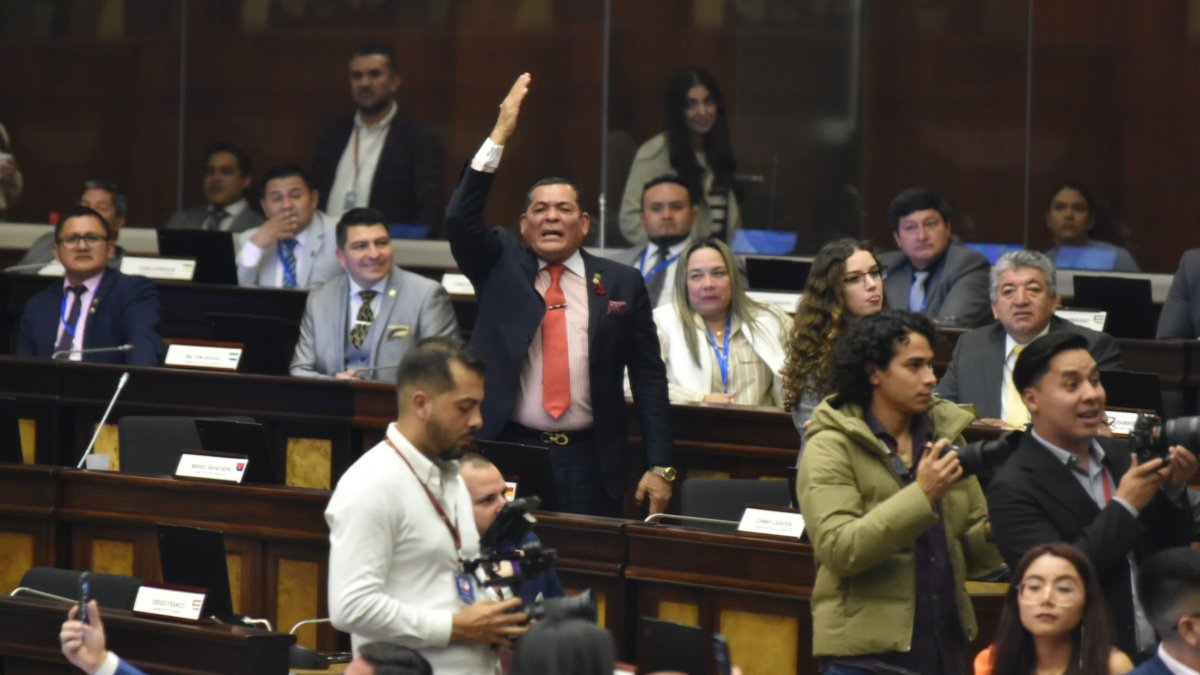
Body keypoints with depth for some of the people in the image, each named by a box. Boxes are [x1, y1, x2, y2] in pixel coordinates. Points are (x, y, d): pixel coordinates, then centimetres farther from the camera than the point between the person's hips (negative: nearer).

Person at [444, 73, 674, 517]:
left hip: (590, 464, 0)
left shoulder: (621, 284, 5)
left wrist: (659, 466, -1)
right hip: (509, 450, 0)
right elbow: (460, 220, -11)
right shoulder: (500, 267, 6)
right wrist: (499, 137, -17)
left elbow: (648, 377, 5)